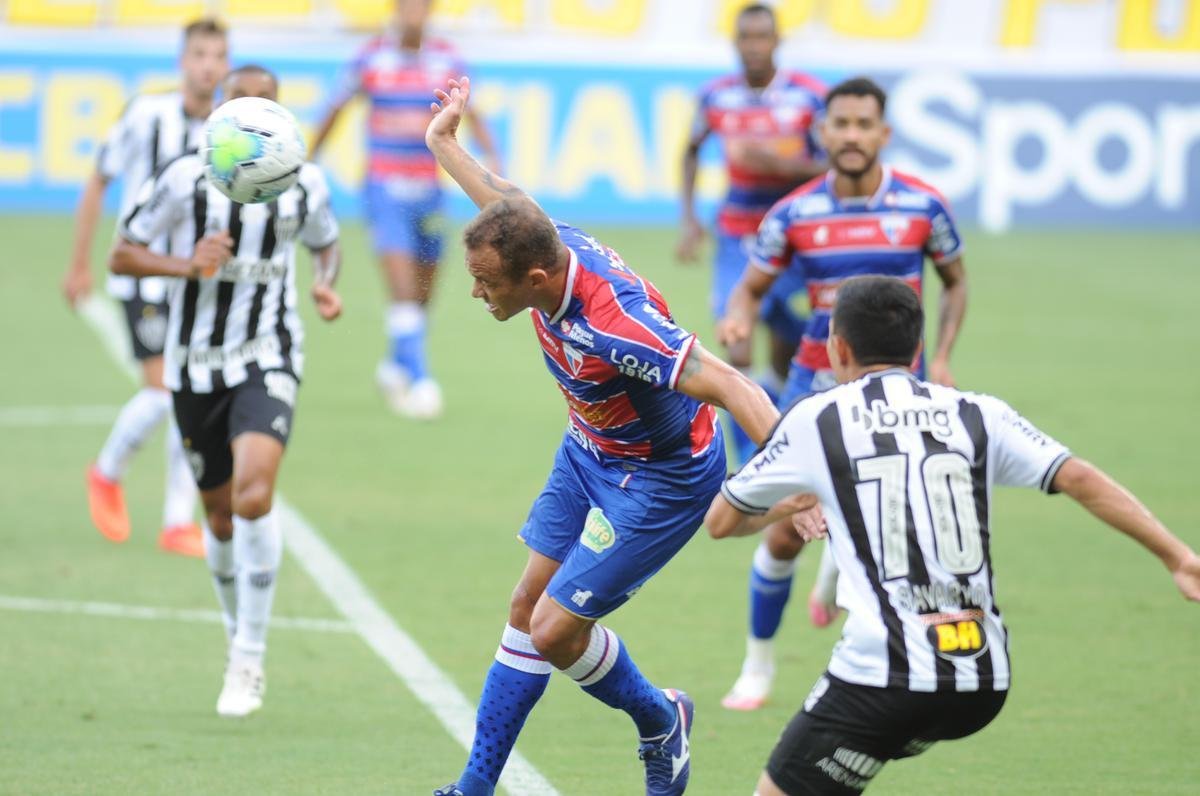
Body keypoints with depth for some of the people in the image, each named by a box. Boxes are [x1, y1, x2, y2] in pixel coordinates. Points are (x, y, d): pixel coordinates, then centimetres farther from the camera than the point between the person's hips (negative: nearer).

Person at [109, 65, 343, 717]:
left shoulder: (304, 184, -1)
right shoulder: (185, 178, -7)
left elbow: (326, 244, 20)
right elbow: (122, 255, -3)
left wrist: (326, 284, -2)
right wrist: (186, 265, -21)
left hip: (268, 361, -1)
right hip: (196, 366, 1)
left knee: (254, 495, -23)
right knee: (221, 516, 9)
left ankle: (250, 659, -15)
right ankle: (238, 634, 36)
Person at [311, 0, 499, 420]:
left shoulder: (446, 59, 2)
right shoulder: (371, 57, -2)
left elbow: (472, 116, 5)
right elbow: (335, 111, 9)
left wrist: (492, 158, -11)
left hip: (427, 191, 3)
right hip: (384, 189, -3)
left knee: (423, 292, 10)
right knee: (402, 287, -17)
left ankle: (394, 368, 31)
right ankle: (418, 379, -19)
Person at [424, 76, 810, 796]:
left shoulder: (611, 324, -39)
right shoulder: (552, 243, -16)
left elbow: (728, 386, -43)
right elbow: (506, 204, 9)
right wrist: (445, 142, 26)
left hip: (661, 478, -9)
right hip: (591, 453, 9)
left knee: (557, 631, -7)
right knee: (528, 607, 11)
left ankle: (660, 722, 22)